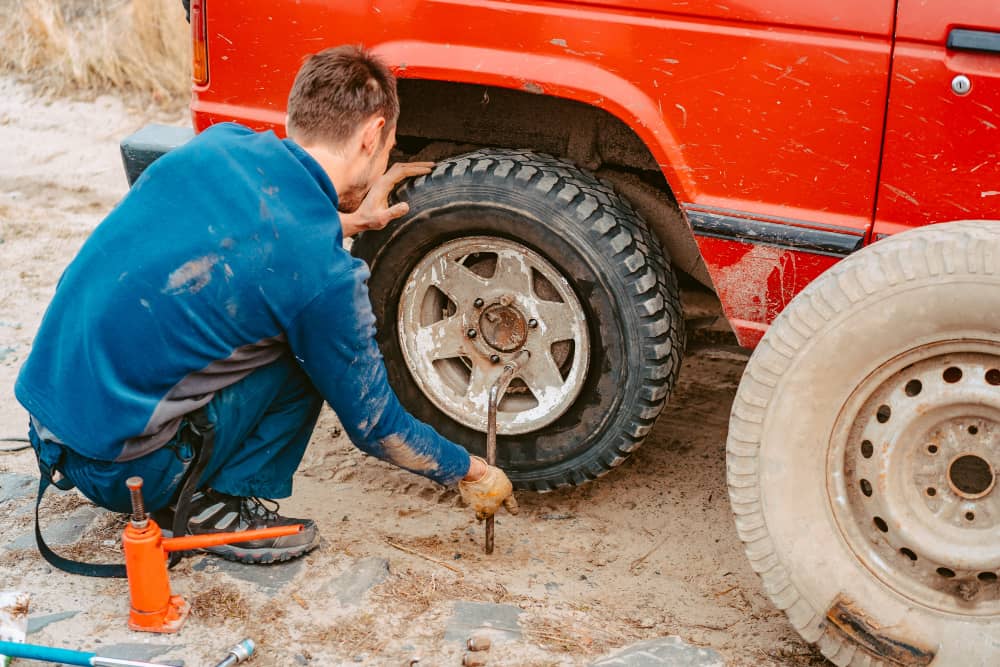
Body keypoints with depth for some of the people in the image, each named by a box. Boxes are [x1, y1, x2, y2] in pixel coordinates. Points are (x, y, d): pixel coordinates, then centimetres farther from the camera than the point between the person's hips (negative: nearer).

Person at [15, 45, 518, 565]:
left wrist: (352, 219, 30)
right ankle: (219, 508, 4)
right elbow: (373, 423, -2)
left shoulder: (217, 145, 0)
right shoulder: (324, 274, -17)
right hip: (115, 466, -7)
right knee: (313, 350, 0)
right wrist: (472, 474, 13)